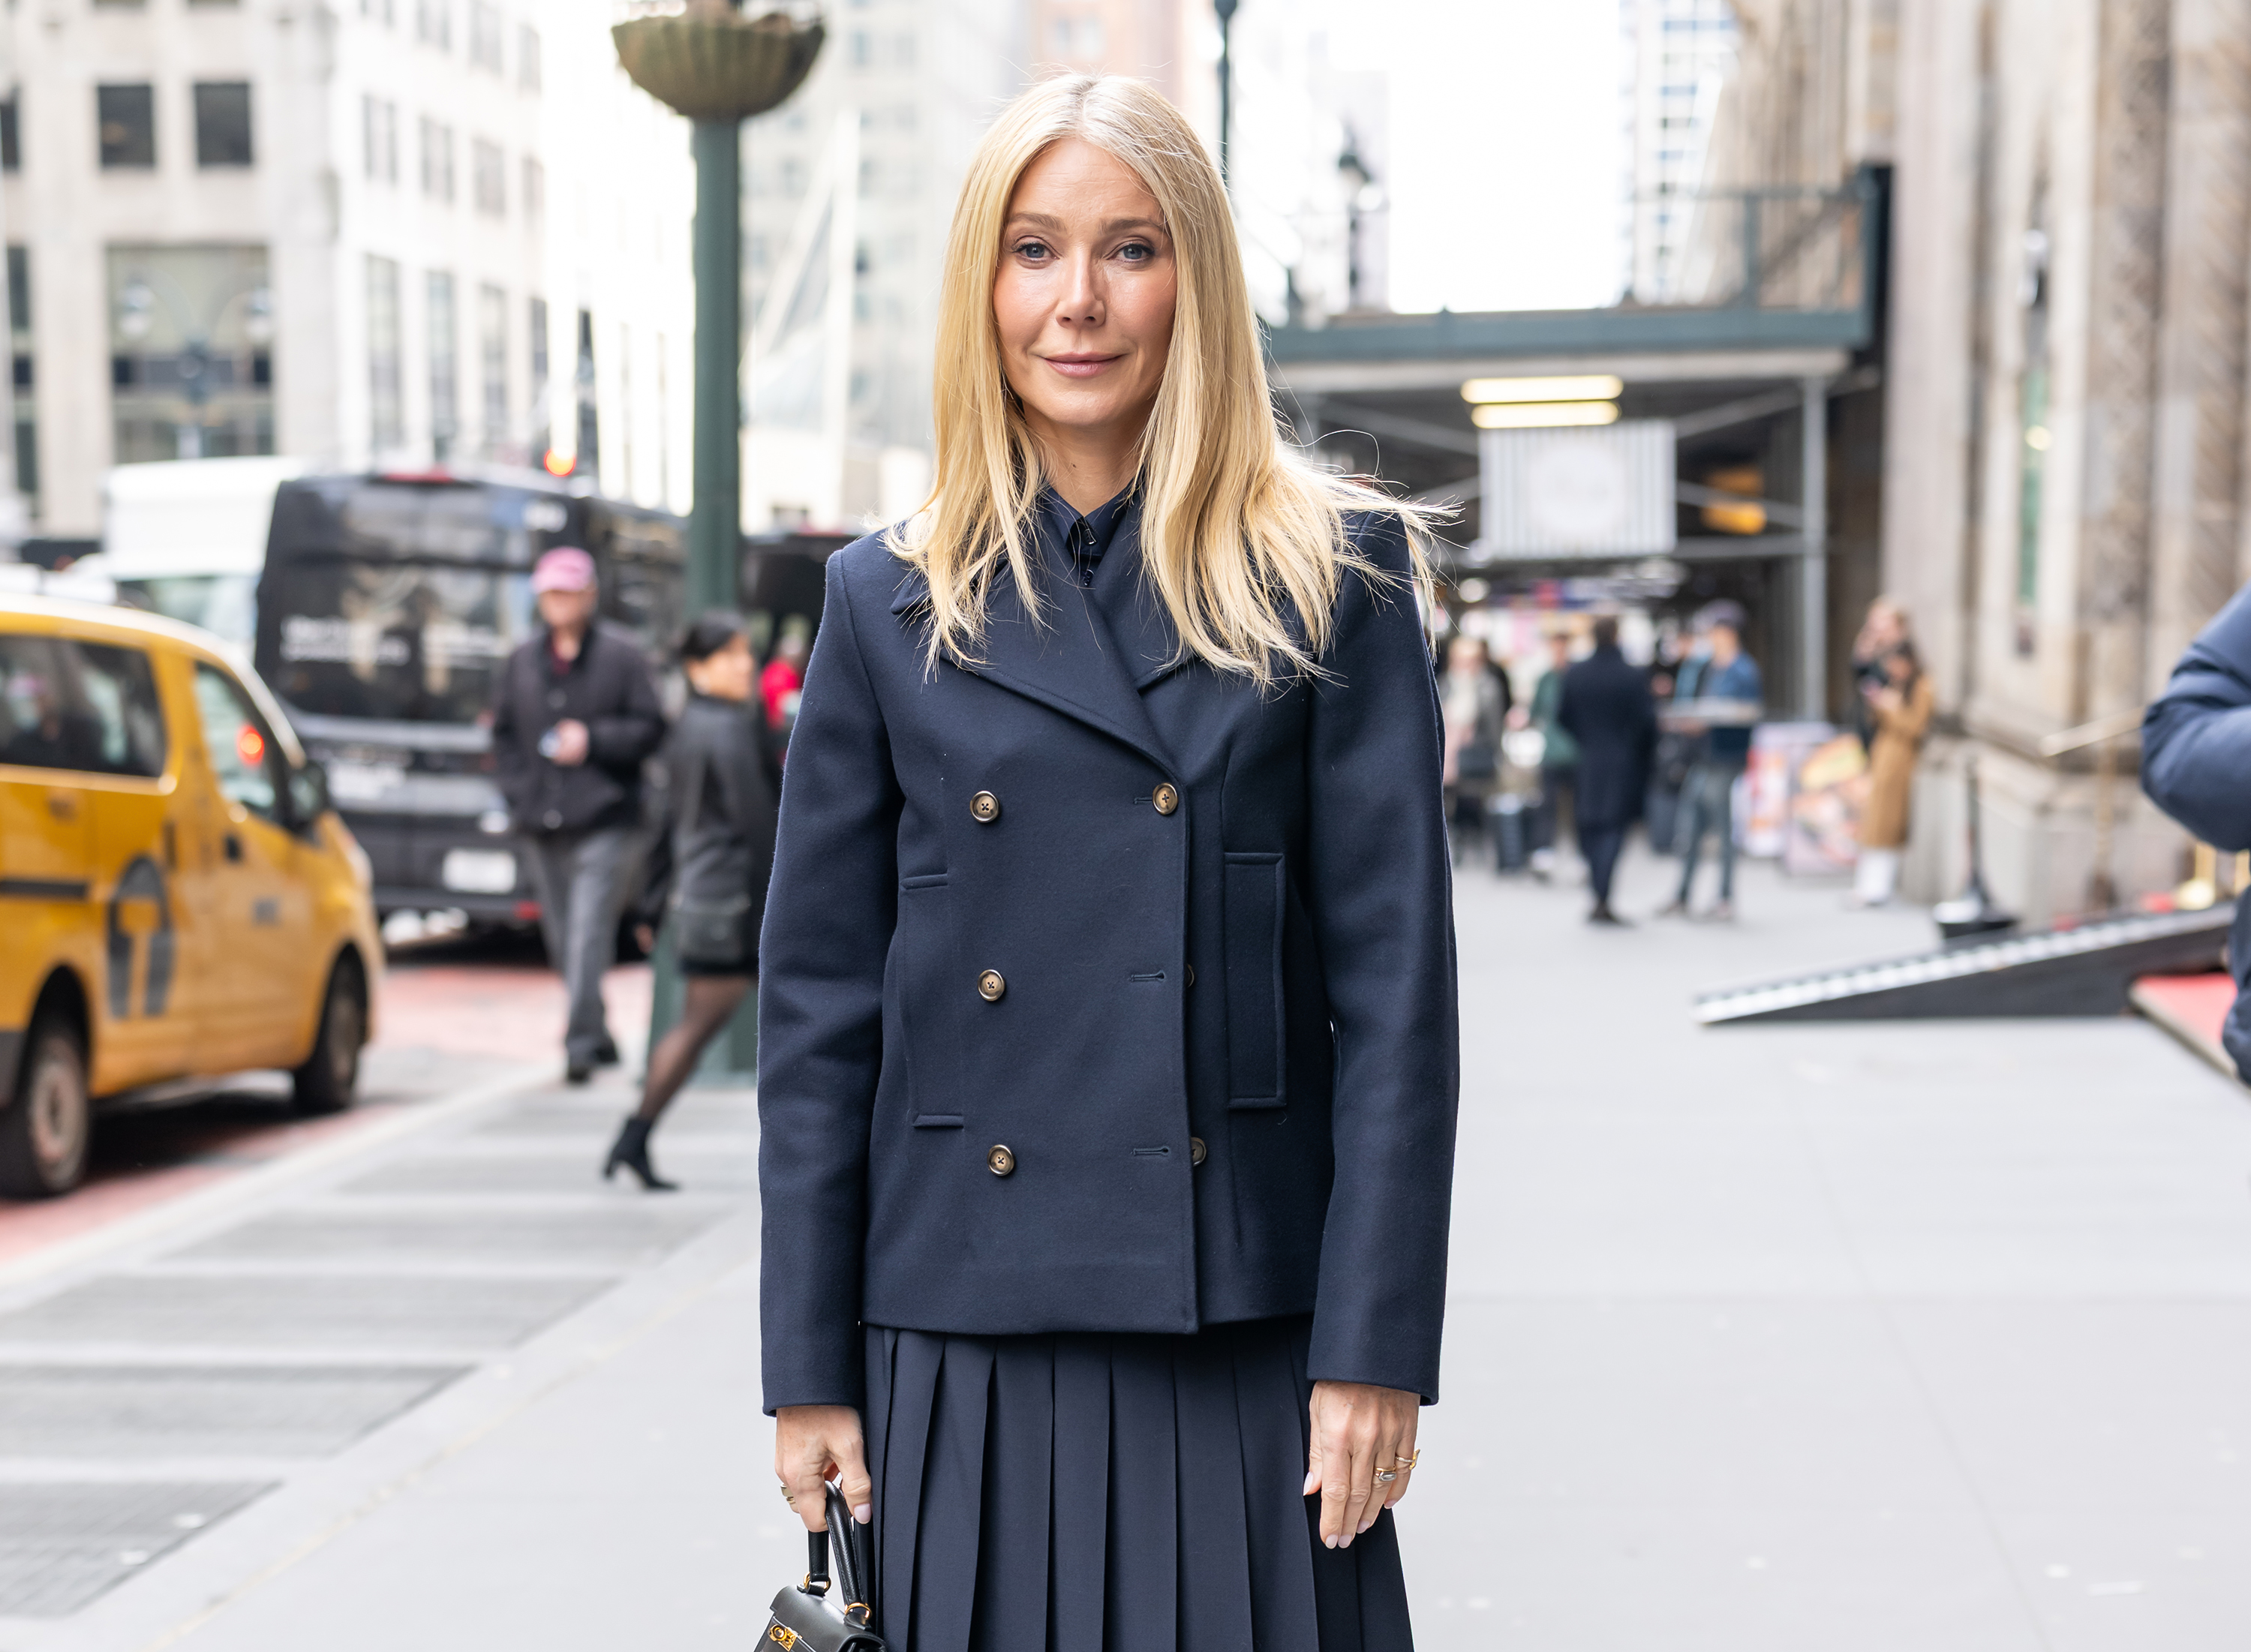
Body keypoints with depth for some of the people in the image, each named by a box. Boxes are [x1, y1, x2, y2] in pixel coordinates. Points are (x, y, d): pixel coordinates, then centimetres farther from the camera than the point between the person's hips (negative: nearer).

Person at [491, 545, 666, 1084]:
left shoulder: (621, 655, 0)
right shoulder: (522, 662, 13)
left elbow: (650, 728, -2)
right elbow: (504, 731, 19)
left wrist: (594, 741, -13)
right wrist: (518, 791, 6)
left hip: (605, 822, -5)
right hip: (543, 826, 5)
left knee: (589, 933, -14)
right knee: (562, 939, 9)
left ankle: (581, 1040, -14)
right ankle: (599, 1037, 23)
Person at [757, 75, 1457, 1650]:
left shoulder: (1334, 576, 1)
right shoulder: (890, 603, 5)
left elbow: (1397, 975, -2)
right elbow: (818, 1003, 6)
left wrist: (1376, 1343, -8)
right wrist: (810, 1366, 4)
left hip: (1245, 1337, -1)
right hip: (970, 1338, 2)